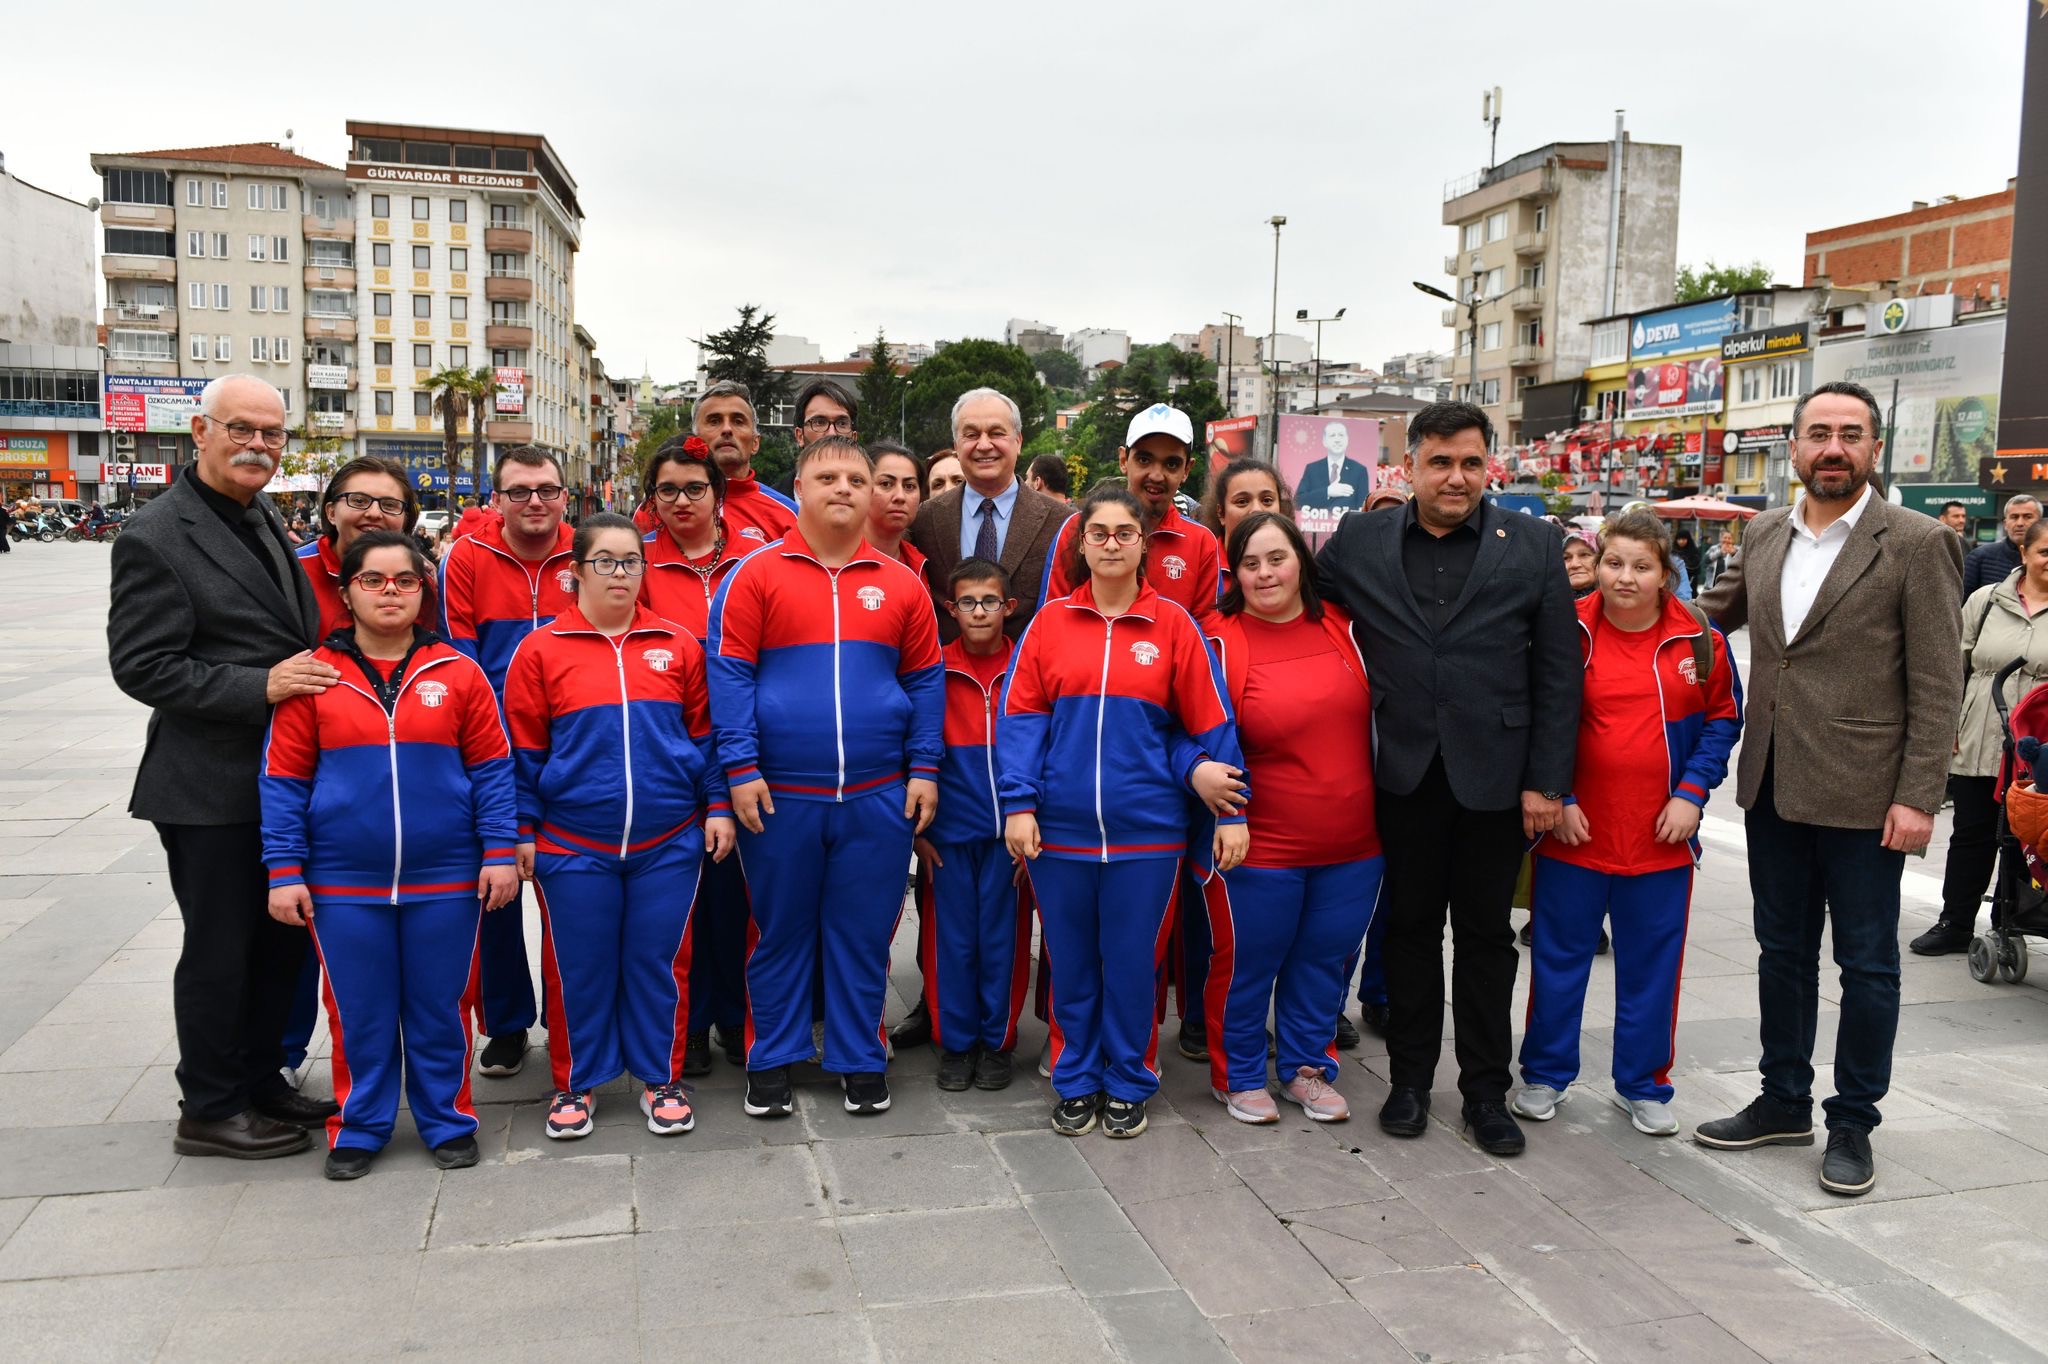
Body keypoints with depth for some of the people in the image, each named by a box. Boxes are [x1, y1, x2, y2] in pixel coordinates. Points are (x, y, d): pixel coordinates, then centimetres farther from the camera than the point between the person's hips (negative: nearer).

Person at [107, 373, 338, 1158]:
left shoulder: (264, 520, 10)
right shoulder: (155, 538, -15)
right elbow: (141, 666, -19)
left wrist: (312, 674, 7)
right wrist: (261, 687, -24)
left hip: (280, 780, 8)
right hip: (210, 790, -8)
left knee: (282, 938, 17)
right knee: (219, 951, 4)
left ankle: (260, 1081, 33)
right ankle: (210, 1111, 20)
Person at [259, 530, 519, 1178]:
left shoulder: (458, 672, -2)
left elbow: (491, 768, 1)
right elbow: (283, 780, 1)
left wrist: (499, 853, -4)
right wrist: (285, 870, -3)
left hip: (446, 880, 0)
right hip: (343, 882, 0)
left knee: (439, 1006, 12)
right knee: (358, 1011, 12)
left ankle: (447, 1119, 28)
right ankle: (360, 1126, 29)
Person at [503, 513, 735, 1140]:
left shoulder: (679, 646, 4)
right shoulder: (540, 650, -1)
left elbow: (704, 734, 8)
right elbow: (523, 750, 2)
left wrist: (717, 807, 4)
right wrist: (522, 832, 1)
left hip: (670, 842, 1)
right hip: (573, 846, -1)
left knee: (660, 961, 9)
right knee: (579, 967, 9)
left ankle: (662, 1080, 24)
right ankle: (576, 1083, 26)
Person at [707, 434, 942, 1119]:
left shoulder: (901, 583, 6)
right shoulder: (755, 575, -1)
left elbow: (925, 679, 9)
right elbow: (730, 673, -4)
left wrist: (924, 767, 2)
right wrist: (741, 767, -11)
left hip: (879, 797, 2)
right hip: (780, 794, -1)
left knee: (864, 934, 11)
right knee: (780, 932, 12)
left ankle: (859, 1060, 25)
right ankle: (772, 1061, 26)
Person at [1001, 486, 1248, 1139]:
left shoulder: (1173, 624, 0)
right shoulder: (1051, 621, 2)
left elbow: (1211, 722, 2)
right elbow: (1021, 716, 1)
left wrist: (1231, 810, -1)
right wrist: (1019, 804, -7)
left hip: (1147, 832, -1)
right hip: (1059, 829, 1)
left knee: (1133, 962, 9)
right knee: (1071, 962, 11)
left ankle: (1128, 1084, 26)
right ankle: (1075, 1082, 28)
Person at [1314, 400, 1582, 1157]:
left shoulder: (1534, 545, 0)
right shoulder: (1359, 541, 2)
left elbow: (1558, 674, -1)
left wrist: (1547, 782, -5)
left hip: (1494, 775, -1)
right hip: (1404, 774, 1)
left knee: (1486, 934, 10)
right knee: (1411, 926, 12)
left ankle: (1485, 1090, 23)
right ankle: (1409, 1079, 26)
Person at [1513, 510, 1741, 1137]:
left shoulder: (1700, 639, -1)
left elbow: (1723, 719, 7)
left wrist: (1692, 791, -4)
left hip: (1663, 836, 2)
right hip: (1574, 831, -1)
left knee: (1652, 964, 12)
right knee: (1560, 956, 9)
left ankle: (1644, 1085, 28)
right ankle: (1544, 1076, 25)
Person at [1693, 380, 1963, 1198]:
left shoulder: (1916, 544, -8)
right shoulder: (1763, 536, 7)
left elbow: (1937, 684, -10)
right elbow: (1713, 614, 21)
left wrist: (1918, 797, -14)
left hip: (1862, 793, -5)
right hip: (1773, 786, 5)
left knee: (1866, 963, 7)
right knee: (1782, 951, 16)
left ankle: (1853, 1123, 22)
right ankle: (1783, 1103, 31)